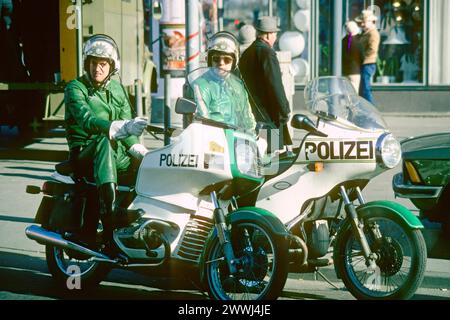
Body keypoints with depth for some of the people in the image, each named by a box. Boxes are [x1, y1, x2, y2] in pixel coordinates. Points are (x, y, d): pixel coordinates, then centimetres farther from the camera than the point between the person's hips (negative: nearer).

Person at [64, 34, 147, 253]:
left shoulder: (117, 89, 15)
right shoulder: (75, 89, -4)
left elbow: (126, 122, 8)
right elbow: (87, 120, -23)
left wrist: (137, 148, -12)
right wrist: (120, 127, -40)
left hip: (116, 153, 6)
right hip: (84, 154, -6)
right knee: (105, 142, -38)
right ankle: (111, 213, -54)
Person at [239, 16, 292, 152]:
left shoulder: (246, 53, 14)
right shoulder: (267, 53, -13)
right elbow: (275, 86, -16)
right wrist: (284, 111, -10)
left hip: (249, 114, 9)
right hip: (268, 116, -9)